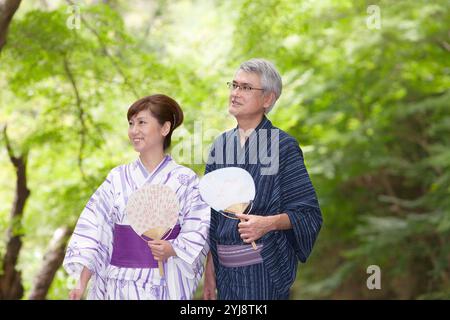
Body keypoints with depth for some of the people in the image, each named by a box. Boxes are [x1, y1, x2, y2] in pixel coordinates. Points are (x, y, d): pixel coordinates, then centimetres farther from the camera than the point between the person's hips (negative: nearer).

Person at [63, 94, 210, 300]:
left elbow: (198, 231, -4)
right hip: (120, 284, 2)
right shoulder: (118, 178, 6)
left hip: (166, 286, -2)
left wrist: (172, 250, -23)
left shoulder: (184, 179, -1)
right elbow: (93, 231, 3)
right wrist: (82, 284, -5)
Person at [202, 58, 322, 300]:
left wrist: (269, 223, -25)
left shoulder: (283, 146, -6)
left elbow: (308, 214, -8)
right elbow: (211, 216, 13)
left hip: (265, 270, -5)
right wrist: (209, 272, 9)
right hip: (225, 270, 5)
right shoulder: (221, 145, 9)